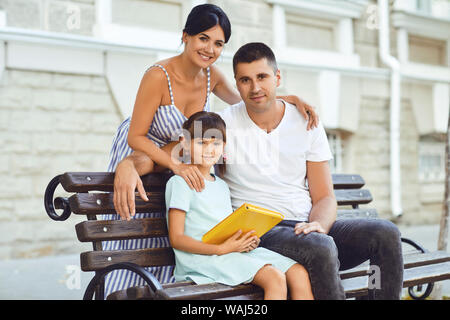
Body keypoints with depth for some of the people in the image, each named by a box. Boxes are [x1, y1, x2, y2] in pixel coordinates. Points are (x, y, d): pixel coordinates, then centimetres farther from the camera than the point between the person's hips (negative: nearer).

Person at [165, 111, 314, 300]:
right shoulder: (180, 183, -2)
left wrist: (247, 241, 0)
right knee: (275, 278, -26)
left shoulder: (222, 185, 23)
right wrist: (221, 249, -19)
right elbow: (176, 239, -10)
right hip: (203, 256, -8)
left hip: (238, 251, 8)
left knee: (299, 273, -9)